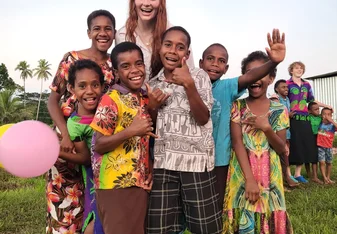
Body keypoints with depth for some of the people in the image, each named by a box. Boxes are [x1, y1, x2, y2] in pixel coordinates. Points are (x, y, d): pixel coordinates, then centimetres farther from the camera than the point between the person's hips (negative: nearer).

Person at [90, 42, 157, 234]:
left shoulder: (145, 99, 9)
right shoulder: (111, 100, -12)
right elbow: (98, 145, -15)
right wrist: (130, 131, -25)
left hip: (141, 182, 7)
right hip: (116, 183, -7)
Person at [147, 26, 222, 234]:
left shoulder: (199, 76, -1)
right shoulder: (153, 84, 9)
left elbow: (203, 118, -10)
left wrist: (189, 84, -21)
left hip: (196, 159, -3)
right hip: (163, 161, 3)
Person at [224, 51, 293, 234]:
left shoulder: (279, 110, 2)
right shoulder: (237, 106, -1)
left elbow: (281, 149, 1)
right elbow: (237, 142, -9)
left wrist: (266, 128, -18)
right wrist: (249, 178, -17)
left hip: (269, 175, 1)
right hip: (242, 173, -1)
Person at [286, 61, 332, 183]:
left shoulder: (307, 85, 17)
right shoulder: (287, 84, 0)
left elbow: (312, 100, 24)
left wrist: (326, 106, 24)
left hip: (304, 119, 6)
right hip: (292, 119, -6)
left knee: (304, 145, 5)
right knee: (293, 145, -7)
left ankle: (298, 174, 16)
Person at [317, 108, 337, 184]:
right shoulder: (320, 124, 1)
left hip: (329, 147, 1)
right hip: (320, 146, 0)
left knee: (329, 163, 12)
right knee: (322, 162, -6)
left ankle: (328, 178, 27)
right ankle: (325, 178, 1)